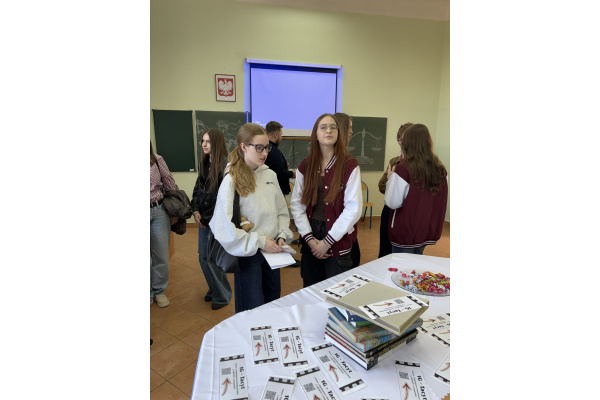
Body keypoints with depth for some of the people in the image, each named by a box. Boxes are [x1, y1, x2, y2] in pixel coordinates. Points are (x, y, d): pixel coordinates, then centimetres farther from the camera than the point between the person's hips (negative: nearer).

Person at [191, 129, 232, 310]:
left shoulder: (226, 165, -17)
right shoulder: (204, 163, 7)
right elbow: (197, 188, 14)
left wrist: (211, 218, -14)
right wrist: (195, 210, 2)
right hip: (203, 218, 7)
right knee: (203, 257, 15)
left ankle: (222, 295, 25)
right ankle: (214, 289, 38)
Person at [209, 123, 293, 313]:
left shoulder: (270, 175, 2)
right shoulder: (231, 180, -15)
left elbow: (282, 211, 10)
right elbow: (224, 225, -19)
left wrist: (282, 235, -6)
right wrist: (259, 241, -18)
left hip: (272, 250, 6)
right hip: (248, 253, -5)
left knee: (274, 303, 21)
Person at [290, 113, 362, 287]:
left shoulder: (349, 166, -6)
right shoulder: (305, 167, 4)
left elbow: (353, 208, -11)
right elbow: (297, 204, 2)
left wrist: (327, 241, -12)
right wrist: (309, 238, -8)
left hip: (338, 241, -3)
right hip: (310, 239, 3)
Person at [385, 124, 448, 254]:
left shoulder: (404, 168, -19)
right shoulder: (440, 169, 0)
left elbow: (393, 202, -19)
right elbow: (443, 200, 10)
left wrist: (390, 178, -5)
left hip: (406, 232, -6)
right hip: (428, 230, 6)